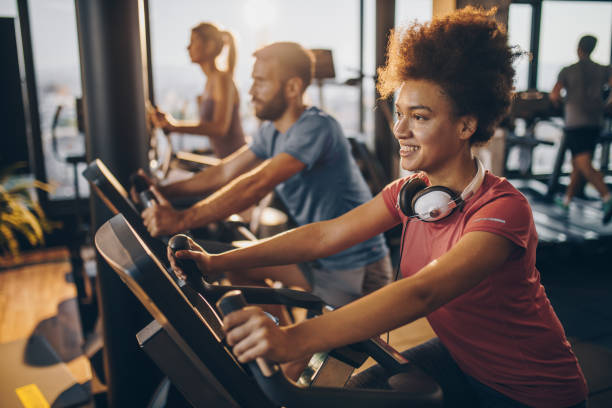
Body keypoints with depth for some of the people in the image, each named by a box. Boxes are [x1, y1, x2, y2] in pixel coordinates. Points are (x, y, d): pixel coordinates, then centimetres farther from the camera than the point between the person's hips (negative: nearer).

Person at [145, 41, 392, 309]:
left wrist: (182, 220, -35)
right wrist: (163, 191, 3)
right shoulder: (271, 131, 5)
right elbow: (225, 173, 10)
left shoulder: (316, 127, -23)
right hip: (318, 256, 9)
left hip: (355, 270, -8)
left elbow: (258, 183, -32)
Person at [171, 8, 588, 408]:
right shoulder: (412, 190, -6)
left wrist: (294, 339, -53)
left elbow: (422, 292, -42)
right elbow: (325, 235, -11)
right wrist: (220, 261, -17)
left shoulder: (503, 209, -28)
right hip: (461, 359, 5)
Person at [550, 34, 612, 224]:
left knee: (584, 165, -12)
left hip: (575, 124, -5)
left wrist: (557, 101, 16)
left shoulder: (568, 71, -3)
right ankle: (567, 198, 29)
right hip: (595, 123, 5)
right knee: (577, 163, 17)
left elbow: (554, 96, -7)